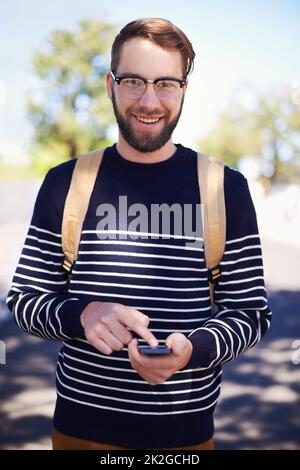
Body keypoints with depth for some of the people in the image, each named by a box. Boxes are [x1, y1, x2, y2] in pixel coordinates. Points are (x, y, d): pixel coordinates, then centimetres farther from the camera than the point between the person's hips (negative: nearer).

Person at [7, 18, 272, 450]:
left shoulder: (225, 188, -5)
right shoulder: (65, 183, -4)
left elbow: (251, 311, -2)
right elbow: (24, 298, 1)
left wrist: (192, 349, -21)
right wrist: (82, 315, -20)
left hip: (185, 428, 0)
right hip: (81, 424, 1)